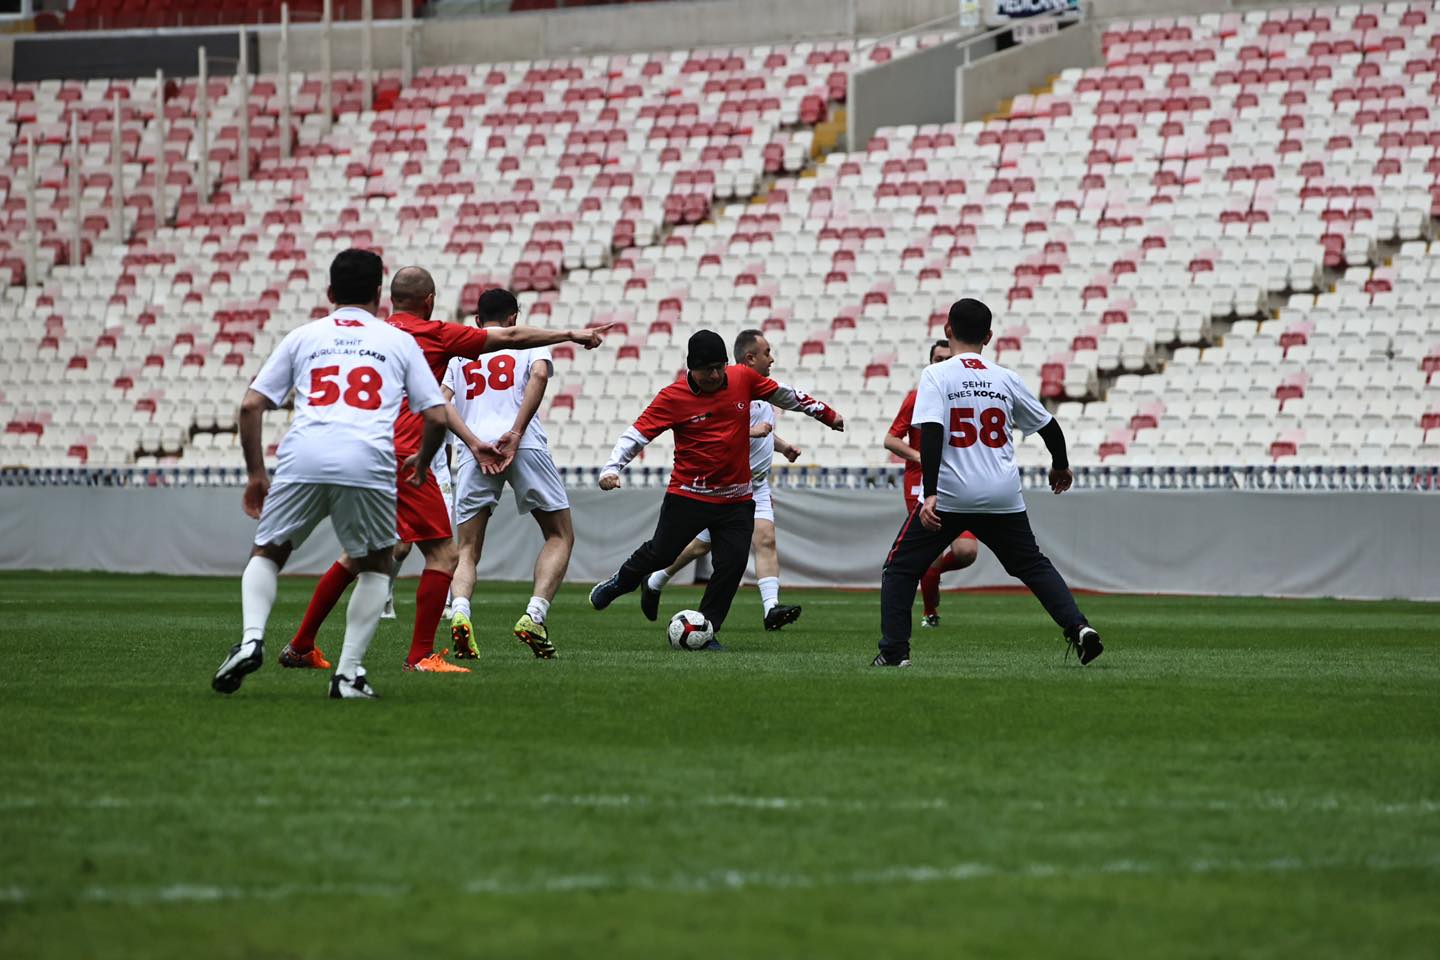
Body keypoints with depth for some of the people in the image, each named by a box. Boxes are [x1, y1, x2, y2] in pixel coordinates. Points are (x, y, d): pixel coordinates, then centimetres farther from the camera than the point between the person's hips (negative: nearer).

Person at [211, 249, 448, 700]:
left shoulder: (303, 336, 22)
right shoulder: (399, 341, 21)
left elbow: (251, 405, 16)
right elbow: (437, 417, 15)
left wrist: (256, 473, 25)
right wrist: (420, 465, 34)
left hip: (302, 459, 1)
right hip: (369, 461, -1)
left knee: (267, 553, 20)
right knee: (374, 565, 21)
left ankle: (251, 637, -6)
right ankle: (349, 672, 8)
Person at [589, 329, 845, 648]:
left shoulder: (743, 378, -1)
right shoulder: (672, 397, -11)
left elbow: (784, 395, 14)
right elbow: (638, 434, -12)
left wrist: (827, 415, 22)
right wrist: (611, 469, -26)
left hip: (736, 499, 3)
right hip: (688, 495, -3)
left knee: (732, 565, -6)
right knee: (660, 553, 2)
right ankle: (619, 583, 33)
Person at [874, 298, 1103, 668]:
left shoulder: (936, 375, -3)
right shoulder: (1007, 380, 8)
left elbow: (931, 433, -16)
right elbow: (1048, 426, 17)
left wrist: (930, 494, -21)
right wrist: (1060, 467, 36)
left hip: (949, 495, -3)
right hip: (1004, 497, 3)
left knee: (900, 568, 9)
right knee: (1034, 566, 18)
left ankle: (894, 650, 0)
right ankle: (1078, 627, 0)